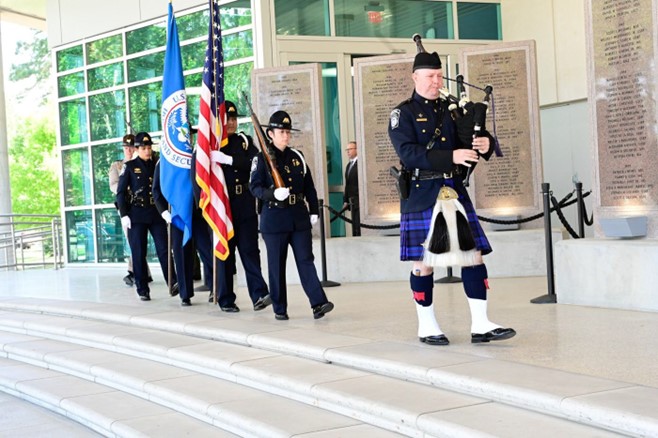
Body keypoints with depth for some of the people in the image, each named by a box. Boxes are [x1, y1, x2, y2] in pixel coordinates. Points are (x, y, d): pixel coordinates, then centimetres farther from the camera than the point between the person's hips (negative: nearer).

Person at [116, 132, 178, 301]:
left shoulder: (156, 165, 10)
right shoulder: (130, 167, 1)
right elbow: (120, 192, -1)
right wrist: (124, 215, -8)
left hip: (157, 214, 2)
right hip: (136, 215, -2)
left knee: (164, 249, -7)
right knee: (139, 253, 1)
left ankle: (173, 283, -8)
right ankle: (143, 290, 6)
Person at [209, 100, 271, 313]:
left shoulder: (245, 141, 11)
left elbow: (255, 162, -8)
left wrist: (228, 159, -20)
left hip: (246, 206, 2)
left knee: (249, 249, -3)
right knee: (224, 252, 3)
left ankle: (259, 294, -8)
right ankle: (225, 299, 10)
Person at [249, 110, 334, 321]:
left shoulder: (297, 157, 11)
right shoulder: (262, 159, -2)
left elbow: (309, 187, 14)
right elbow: (255, 187, -8)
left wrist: (314, 211, 10)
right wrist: (273, 194, -25)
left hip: (299, 219, 3)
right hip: (274, 219, -3)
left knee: (306, 260, -3)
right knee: (277, 265, 4)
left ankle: (318, 303, -8)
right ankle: (279, 309, 12)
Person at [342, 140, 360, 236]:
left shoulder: (360, 164, -9)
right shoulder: (348, 166, 19)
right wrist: (345, 200, 16)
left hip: (359, 200, -8)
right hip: (353, 202, 8)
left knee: (359, 226, -10)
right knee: (355, 227, 7)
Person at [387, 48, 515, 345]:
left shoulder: (453, 109, 14)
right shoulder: (403, 114, -1)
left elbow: (480, 138, 14)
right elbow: (408, 153, -16)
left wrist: (486, 143, -12)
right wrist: (451, 156, -26)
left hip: (455, 191, 5)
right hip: (421, 196, -5)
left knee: (473, 254, -1)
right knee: (424, 262, 1)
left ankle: (480, 325, 2)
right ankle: (426, 327, 14)